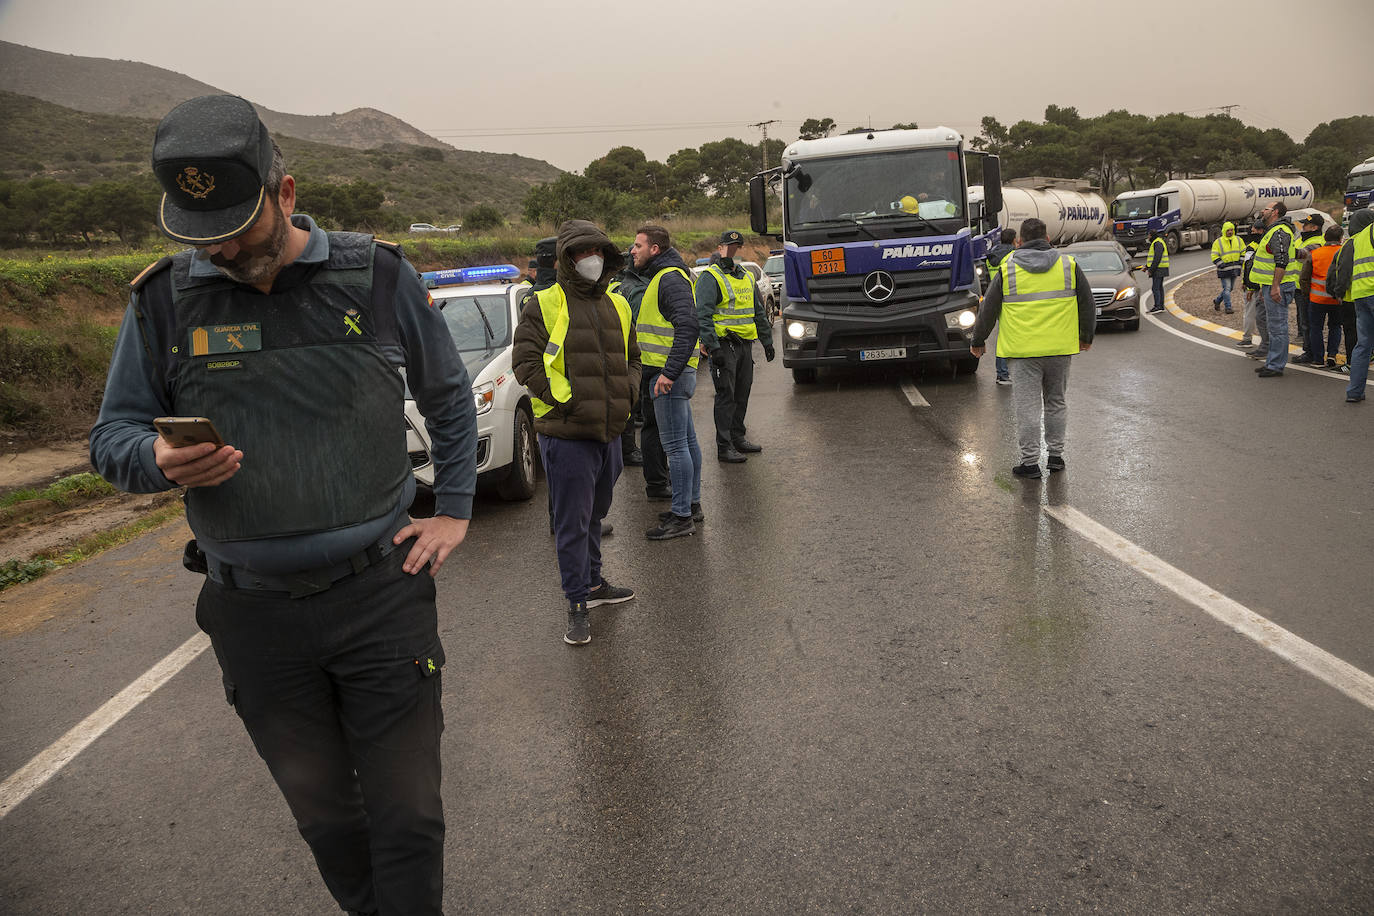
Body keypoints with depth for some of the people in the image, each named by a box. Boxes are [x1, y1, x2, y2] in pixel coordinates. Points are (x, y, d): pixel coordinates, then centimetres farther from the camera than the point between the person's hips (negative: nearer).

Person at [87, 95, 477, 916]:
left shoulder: (377, 275, -2)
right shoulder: (164, 299, 0)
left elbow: (449, 394, 11)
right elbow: (114, 434, 6)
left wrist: (453, 510, 5)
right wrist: (161, 460, -18)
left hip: (379, 593, -2)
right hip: (253, 610, 2)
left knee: (407, 815, 5)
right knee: (323, 813, 17)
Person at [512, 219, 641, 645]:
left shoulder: (617, 305, 14)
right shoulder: (544, 305, -5)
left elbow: (631, 359, 23)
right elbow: (525, 362, -11)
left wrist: (627, 392, 4)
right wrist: (565, 400, -17)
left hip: (609, 432, 6)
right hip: (566, 434, -6)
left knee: (594, 514, 20)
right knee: (572, 522, -2)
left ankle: (593, 582, 36)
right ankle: (577, 605, 6)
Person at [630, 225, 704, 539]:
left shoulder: (671, 279, -15)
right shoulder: (663, 277, 19)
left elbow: (687, 327, -25)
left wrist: (669, 372, -28)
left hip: (670, 375, -11)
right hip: (673, 373, 11)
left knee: (675, 445, -7)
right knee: (687, 440, 15)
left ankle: (681, 516, -2)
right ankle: (692, 504, 25)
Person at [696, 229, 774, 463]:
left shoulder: (747, 277, 18)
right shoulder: (710, 277, -7)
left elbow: (758, 312, 26)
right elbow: (703, 315, -15)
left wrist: (767, 341, 22)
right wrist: (712, 347, -23)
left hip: (745, 345, 7)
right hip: (724, 345, -7)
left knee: (742, 393, 12)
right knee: (726, 395, -6)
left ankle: (737, 438, 24)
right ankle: (724, 446, -2)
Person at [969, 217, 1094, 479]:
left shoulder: (1008, 269, -1)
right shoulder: (1068, 265, 4)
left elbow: (988, 309, 3)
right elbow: (1087, 303, 11)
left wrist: (978, 341, 15)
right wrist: (1086, 337, 25)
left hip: (1023, 350, -2)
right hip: (1060, 348, 3)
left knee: (1027, 405, 1)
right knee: (1056, 401, 17)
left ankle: (1030, 461, 1)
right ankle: (1056, 454, 23)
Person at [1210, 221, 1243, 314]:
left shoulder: (1238, 240, 7)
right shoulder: (1218, 242, -6)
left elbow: (1243, 251, 16)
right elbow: (1214, 256, -7)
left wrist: (1240, 261, 2)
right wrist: (1221, 264, -16)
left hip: (1234, 269, 5)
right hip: (1224, 270, -5)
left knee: (1230, 288, 13)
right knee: (1227, 288, -8)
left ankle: (1217, 301, 32)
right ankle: (1228, 308, -2)